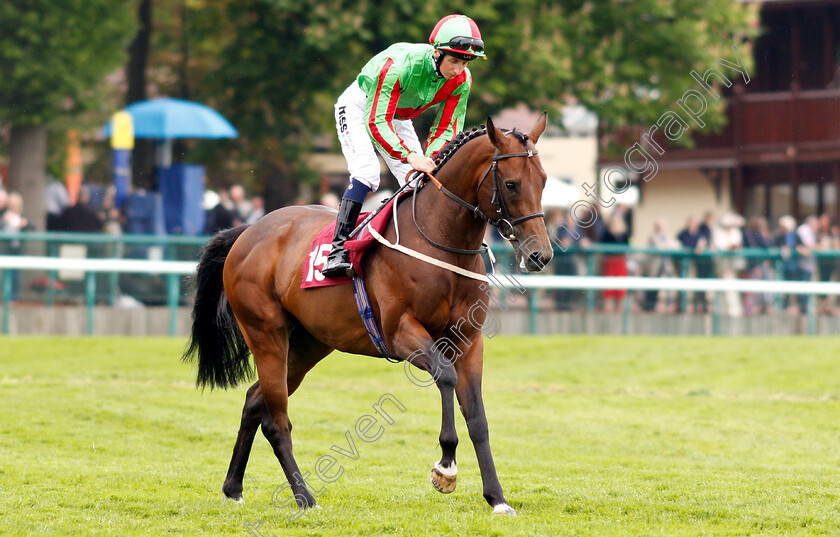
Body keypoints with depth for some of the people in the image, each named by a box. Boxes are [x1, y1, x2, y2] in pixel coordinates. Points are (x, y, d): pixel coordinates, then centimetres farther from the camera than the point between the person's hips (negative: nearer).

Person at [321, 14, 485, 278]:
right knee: (366, 172, -26)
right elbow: (377, 122, -40)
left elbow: (446, 129, -14)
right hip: (360, 107, -6)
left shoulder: (461, 81, -21)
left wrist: (429, 160, -34)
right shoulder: (398, 65, -40)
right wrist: (410, 156, -52)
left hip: (398, 117, 6)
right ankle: (338, 251, -28)